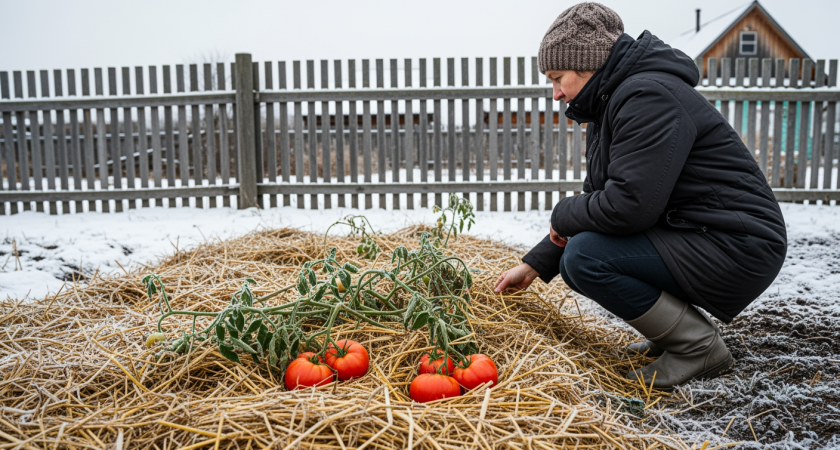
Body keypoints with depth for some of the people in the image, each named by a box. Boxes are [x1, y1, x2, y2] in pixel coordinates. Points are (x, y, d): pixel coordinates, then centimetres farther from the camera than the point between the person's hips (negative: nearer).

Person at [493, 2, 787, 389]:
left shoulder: (648, 96, -19)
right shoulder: (612, 104, 13)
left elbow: (628, 206, -28)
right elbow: (598, 199, 15)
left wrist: (562, 215, -8)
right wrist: (535, 265, 10)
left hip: (734, 246, -10)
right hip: (687, 237, 10)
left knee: (582, 257, -22)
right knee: (572, 259, 9)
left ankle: (699, 346, -6)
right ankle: (675, 330, 14)